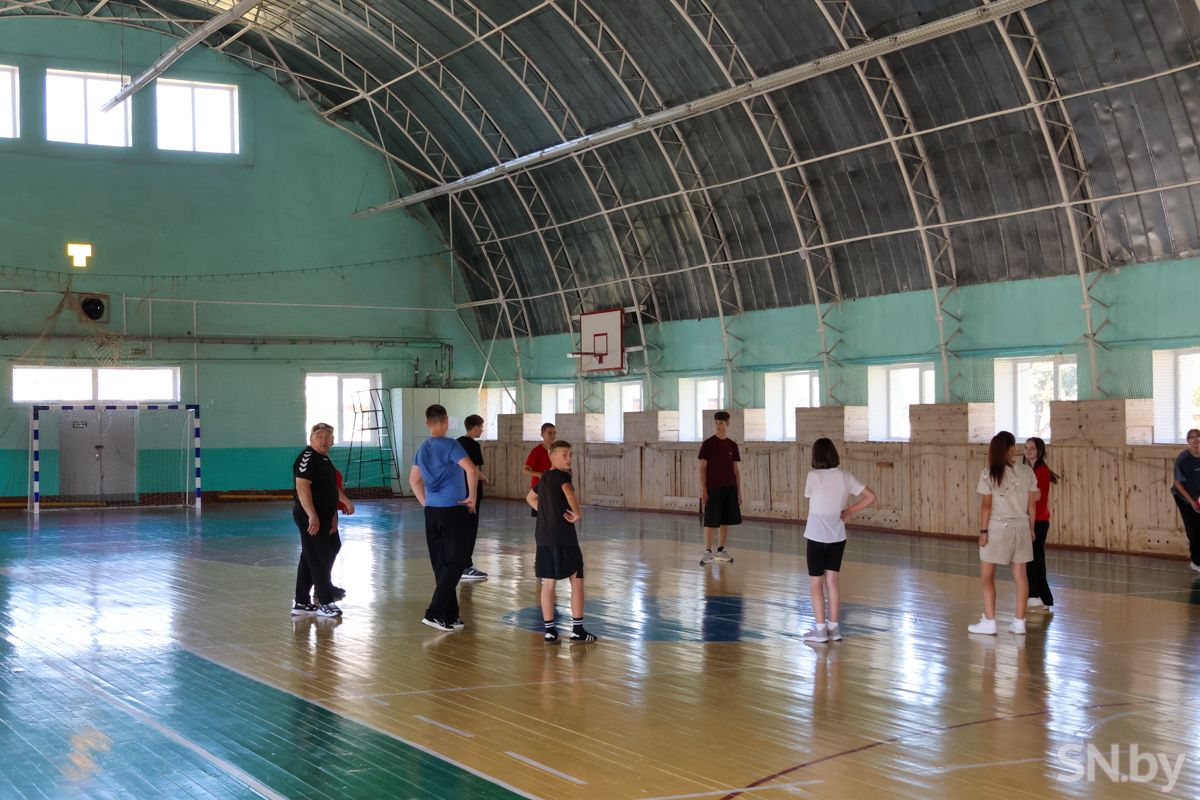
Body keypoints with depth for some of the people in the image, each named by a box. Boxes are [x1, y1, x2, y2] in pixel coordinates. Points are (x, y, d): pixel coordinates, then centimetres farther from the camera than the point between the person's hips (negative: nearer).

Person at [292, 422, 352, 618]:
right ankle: (325, 603, 4)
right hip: (310, 516, -10)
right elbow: (302, 487, -25)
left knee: (309, 558, 13)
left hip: (322, 515, 10)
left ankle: (301, 602, 19)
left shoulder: (324, 458, 15)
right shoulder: (307, 458, -15)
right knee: (319, 558, -4)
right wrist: (312, 516, -31)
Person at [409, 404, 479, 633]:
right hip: (453, 510, -7)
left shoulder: (422, 448, 11)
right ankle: (434, 613, -8)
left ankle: (450, 617, 15)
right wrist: (472, 498, -12)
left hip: (432, 511, 7)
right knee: (455, 563, -1)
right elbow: (472, 470, -24)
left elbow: (414, 479, 22)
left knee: (441, 564, 10)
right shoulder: (450, 445, -12)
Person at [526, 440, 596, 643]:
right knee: (577, 579, 3)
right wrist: (578, 514, -20)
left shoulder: (544, 477, 14)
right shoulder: (562, 475, -10)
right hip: (563, 535, -7)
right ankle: (577, 630, 3)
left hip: (543, 536, 7)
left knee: (548, 583, 9)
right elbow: (569, 492, -33)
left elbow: (530, 498, 31)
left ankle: (549, 630, 11)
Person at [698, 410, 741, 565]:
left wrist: (739, 491, 7)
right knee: (711, 521, -4)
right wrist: (703, 489, -10)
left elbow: (736, 469, 10)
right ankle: (707, 552, 0)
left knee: (726, 520, 7)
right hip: (713, 488, -4)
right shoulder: (708, 444, -4)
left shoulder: (732, 445, 7)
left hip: (729, 488, 4)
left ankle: (721, 550, 16)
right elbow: (703, 468, -4)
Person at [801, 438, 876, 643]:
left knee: (816, 583, 5)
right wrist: (849, 512, 5)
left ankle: (820, 629, 5)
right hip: (838, 536, 4)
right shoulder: (845, 477, 0)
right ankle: (834, 627, 15)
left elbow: (810, 502, -2)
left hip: (816, 536, -4)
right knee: (832, 581, 13)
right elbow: (870, 497, 2)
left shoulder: (813, 476, -12)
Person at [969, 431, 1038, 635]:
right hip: (1021, 527, 3)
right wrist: (1031, 528, 14)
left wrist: (983, 530, -4)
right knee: (1020, 575, 10)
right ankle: (1019, 622, 13)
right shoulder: (1026, 472, 0)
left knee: (987, 576, 6)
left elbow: (986, 505, -9)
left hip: (997, 528, -3)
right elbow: (1031, 503, 4)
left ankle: (989, 622, 3)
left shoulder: (989, 474, -8)